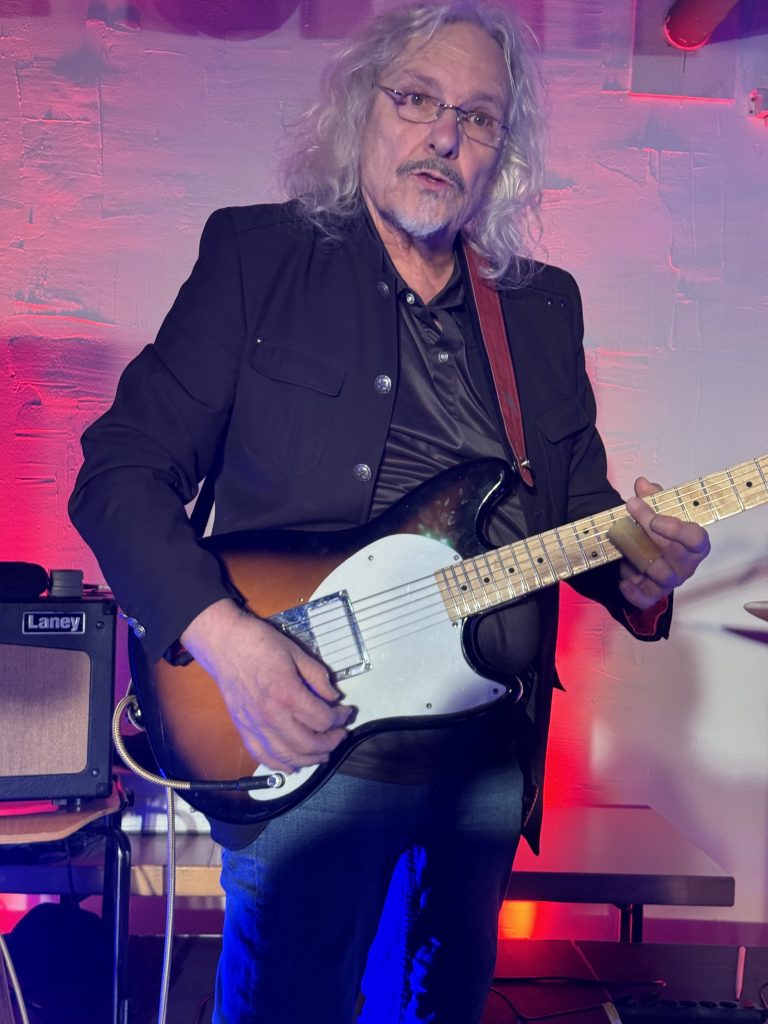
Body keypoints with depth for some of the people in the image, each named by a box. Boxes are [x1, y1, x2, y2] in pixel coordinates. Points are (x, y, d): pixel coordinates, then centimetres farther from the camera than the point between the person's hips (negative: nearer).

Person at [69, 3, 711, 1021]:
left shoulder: (547, 307, 9)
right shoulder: (257, 253, -3)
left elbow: (581, 505, 12)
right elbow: (122, 468, -7)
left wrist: (635, 568, -11)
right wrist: (223, 634, -21)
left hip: (490, 765, 5)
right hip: (304, 754, -4)